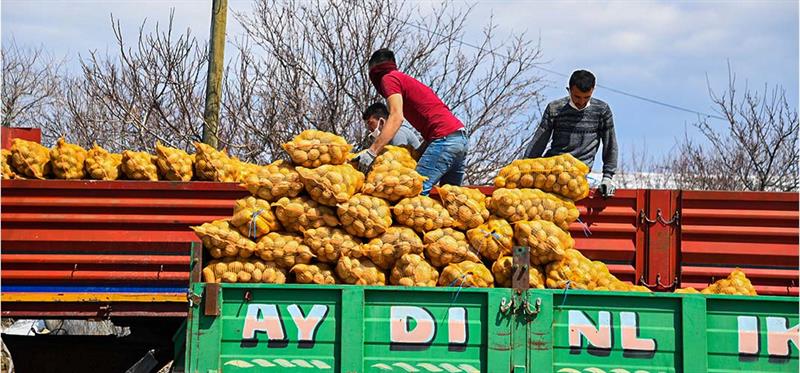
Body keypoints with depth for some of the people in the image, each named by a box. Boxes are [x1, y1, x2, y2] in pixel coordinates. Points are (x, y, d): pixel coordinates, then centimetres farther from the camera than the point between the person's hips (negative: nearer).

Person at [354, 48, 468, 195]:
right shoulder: (408, 80, 29)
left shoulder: (389, 78, 2)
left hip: (445, 138, -10)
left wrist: (371, 152, -19)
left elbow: (396, 117, -13)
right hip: (461, 137, 10)